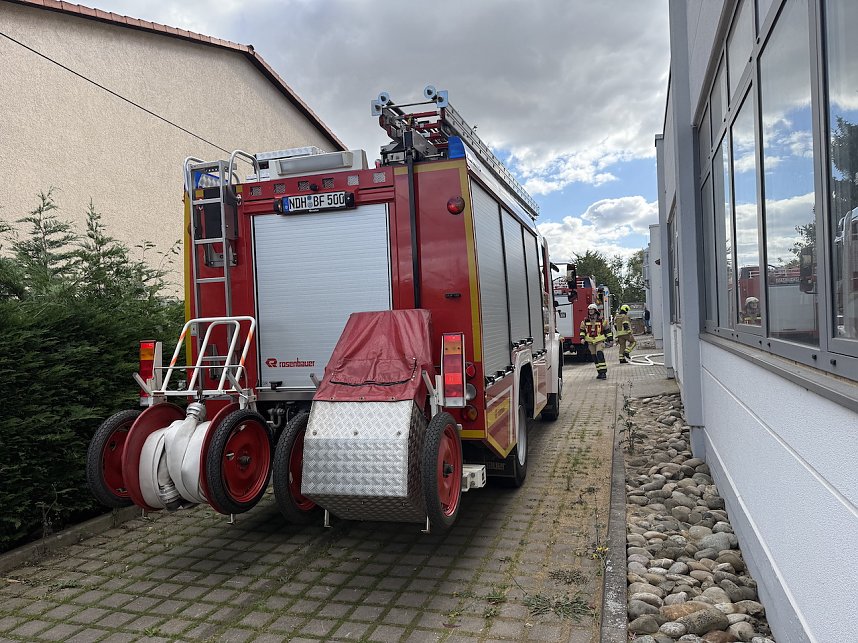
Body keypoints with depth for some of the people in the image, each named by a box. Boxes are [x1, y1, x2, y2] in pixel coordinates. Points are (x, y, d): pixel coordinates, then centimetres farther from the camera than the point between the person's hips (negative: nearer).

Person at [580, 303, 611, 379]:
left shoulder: (601, 320, -2)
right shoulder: (585, 321, 5)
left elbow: (607, 329, 5)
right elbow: (582, 330, 15)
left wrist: (610, 338, 5)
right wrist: (582, 338, 2)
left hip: (599, 341, -4)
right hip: (590, 342, 4)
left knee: (600, 355, -18)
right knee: (595, 357, 7)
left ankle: (603, 372, -18)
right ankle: (599, 372, 16)